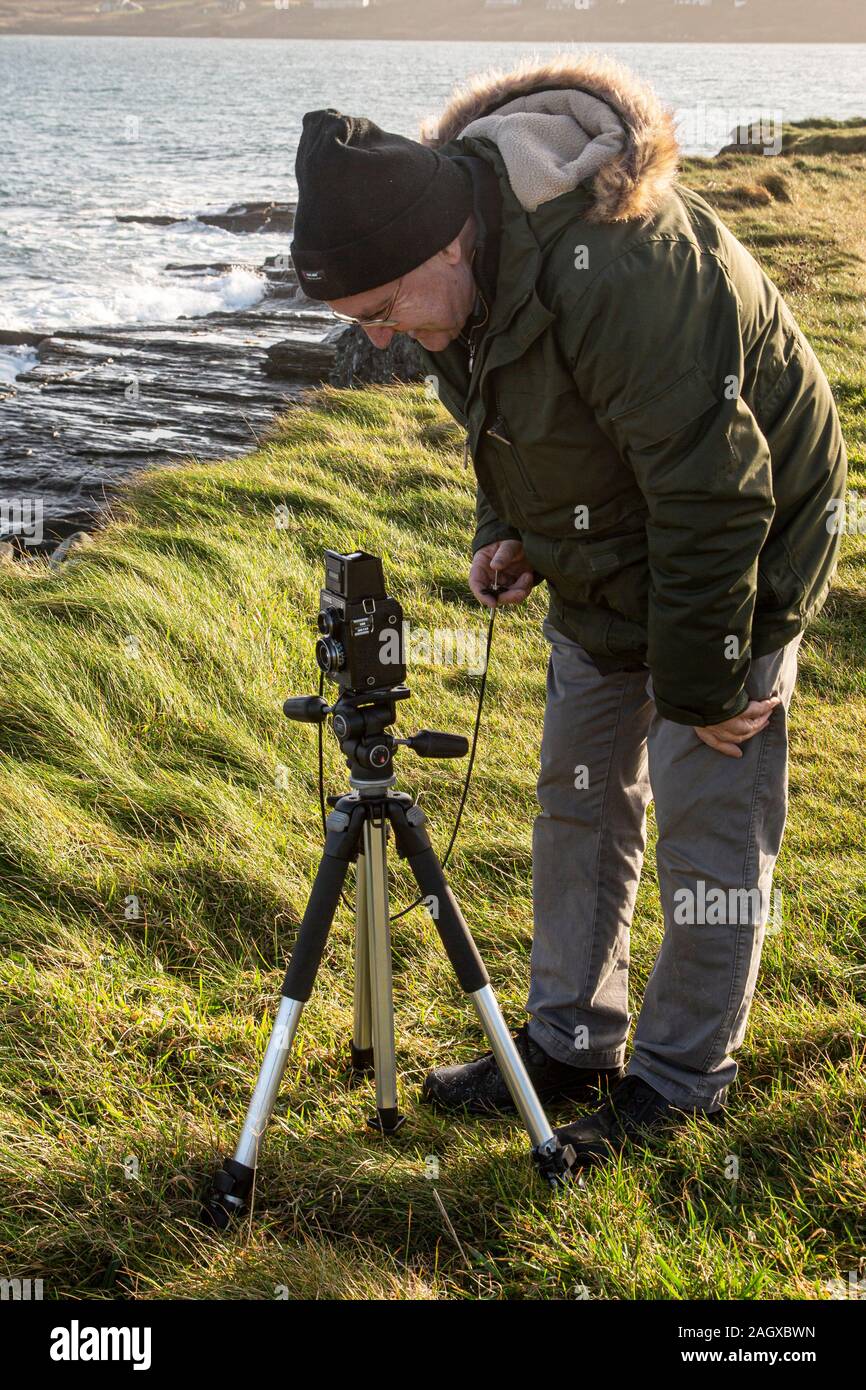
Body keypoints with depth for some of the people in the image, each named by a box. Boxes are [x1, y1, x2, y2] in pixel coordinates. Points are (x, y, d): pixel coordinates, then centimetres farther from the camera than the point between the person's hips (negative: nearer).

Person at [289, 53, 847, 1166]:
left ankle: (682, 1077, 16)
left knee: (708, 816, 0)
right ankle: (570, 1039, 28)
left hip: (741, 557, -8)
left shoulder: (616, 268, -37)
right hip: (602, 563, 8)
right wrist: (506, 529, -2)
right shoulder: (470, 247, -9)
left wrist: (701, 687, -21)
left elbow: (713, 497, -30)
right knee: (578, 795, 13)